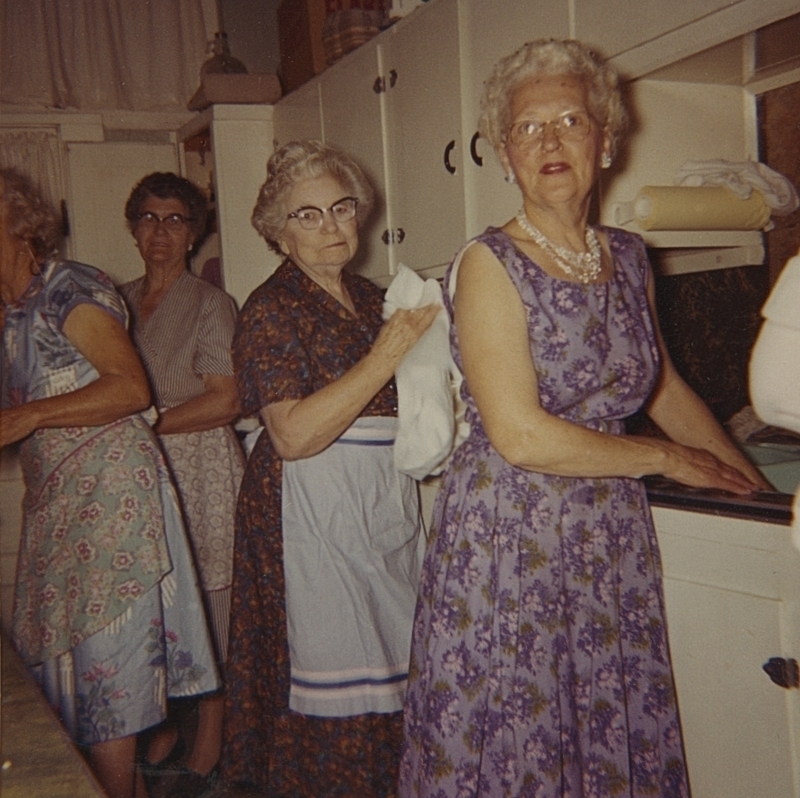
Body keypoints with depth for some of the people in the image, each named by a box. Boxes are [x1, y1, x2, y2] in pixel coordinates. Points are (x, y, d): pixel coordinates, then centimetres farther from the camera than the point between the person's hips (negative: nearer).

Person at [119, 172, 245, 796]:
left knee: (207, 599, -1)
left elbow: (225, 400, -10)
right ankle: (166, 724, 21)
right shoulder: (119, 301, 13)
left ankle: (209, 742, 11)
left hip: (199, 469, -5)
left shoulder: (210, 304, -3)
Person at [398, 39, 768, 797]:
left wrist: (750, 479, 21)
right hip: (503, 539, -5)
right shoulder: (489, 264, -11)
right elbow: (521, 437, -18)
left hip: (611, 540, 5)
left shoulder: (629, 257, 6)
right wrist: (667, 459, -8)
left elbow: (662, 386, 21)